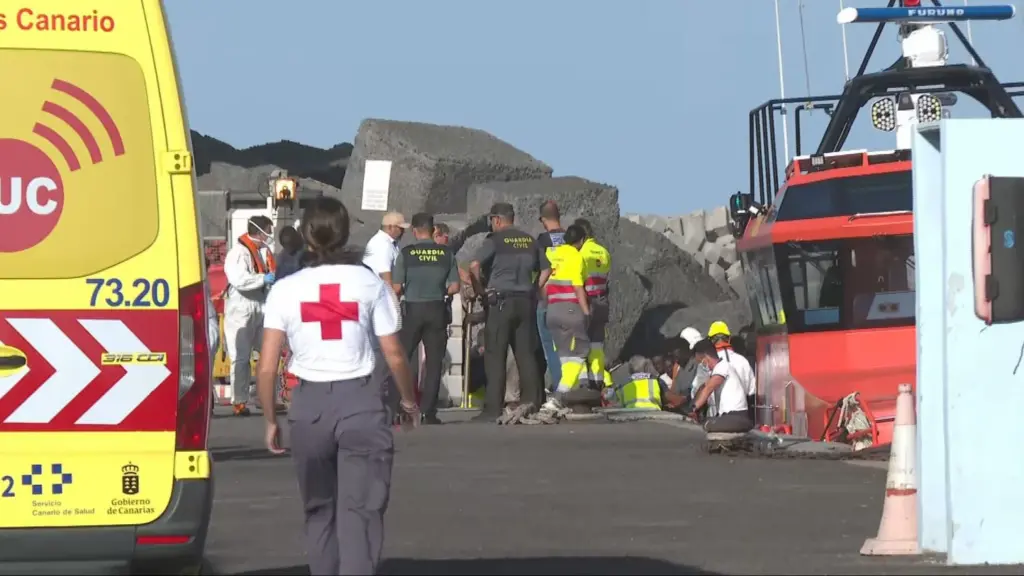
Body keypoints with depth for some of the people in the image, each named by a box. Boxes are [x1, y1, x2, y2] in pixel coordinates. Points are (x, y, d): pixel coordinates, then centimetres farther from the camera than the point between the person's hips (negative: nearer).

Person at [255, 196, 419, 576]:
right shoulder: (370, 284, 0)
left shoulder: (286, 290, 1)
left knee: (318, 511, 18)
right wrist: (409, 401, 19)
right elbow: (394, 355, 1)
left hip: (309, 403, 1)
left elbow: (266, 367, -3)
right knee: (360, 511, -4)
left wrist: (271, 420, 10)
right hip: (360, 401, -1)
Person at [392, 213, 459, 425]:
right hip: (437, 310, 1)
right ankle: (429, 412, 0)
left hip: (413, 309, -1)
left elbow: (396, 288, -8)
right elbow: (454, 287, 0)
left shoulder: (406, 253, -6)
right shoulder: (446, 253, 0)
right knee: (434, 361, 4)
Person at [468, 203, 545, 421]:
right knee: (526, 354, 7)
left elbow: (474, 266, -17)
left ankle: (493, 408, -7)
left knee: (495, 356, -3)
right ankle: (531, 403, 4)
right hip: (526, 301, 5)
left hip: (501, 302, -5)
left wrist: (479, 290, -5)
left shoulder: (495, 240, -5)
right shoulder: (529, 241, 11)